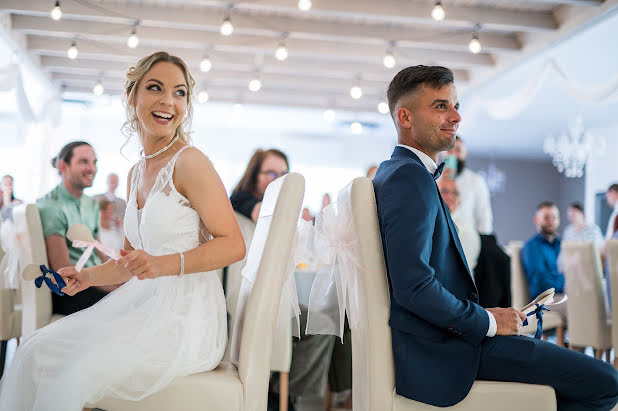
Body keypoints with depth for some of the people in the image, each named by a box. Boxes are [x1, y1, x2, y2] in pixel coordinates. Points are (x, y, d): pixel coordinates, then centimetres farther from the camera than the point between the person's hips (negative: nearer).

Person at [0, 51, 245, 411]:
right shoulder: (137, 173, 16)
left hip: (186, 314, -7)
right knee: (36, 353, -6)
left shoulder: (189, 162, -10)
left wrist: (162, 265, -25)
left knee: (75, 376, -23)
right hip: (142, 303, 8)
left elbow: (234, 245, -15)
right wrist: (87, 277, 8)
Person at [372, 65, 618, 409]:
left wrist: (484, 315, 10)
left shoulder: (398, 173, 16)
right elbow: (413, 285, -26)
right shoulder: (411, 178, -17)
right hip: (443, 352, -11)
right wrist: (487, 322, -13)